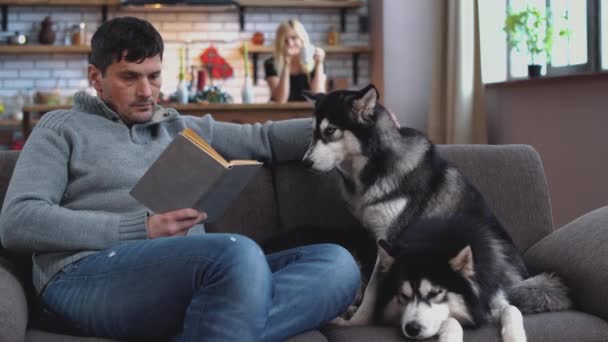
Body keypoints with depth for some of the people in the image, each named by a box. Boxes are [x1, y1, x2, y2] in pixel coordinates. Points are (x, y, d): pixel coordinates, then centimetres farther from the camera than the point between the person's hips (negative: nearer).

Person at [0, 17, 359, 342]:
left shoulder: (183, 130, 29)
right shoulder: (63, 127, 14)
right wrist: (141, 230, -9)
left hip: (185, 277, 6)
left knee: (338, 263, -17)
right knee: (239, 252, -35)